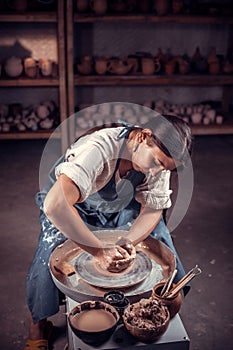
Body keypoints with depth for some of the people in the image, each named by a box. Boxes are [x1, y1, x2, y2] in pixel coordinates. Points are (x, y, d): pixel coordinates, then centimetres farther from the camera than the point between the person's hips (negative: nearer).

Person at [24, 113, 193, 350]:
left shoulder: (159, 156, -23)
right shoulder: (97, 149, -42)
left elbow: (152, 211, -16)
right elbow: (55, 206, -52)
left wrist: (127, 244, -34)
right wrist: (99, 250, -48)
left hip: (119, 207, 5)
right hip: (70, 203, -4)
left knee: (159, 234, -13)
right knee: (50, 254, -26)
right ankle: (38, 324, 1)